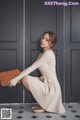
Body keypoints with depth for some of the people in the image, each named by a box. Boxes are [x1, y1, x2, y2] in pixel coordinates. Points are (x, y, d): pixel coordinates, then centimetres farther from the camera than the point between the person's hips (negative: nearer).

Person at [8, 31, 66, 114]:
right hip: (47, 83, 9)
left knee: (25, 79, -20)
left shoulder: (48, 54, -18)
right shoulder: (42, 54, 12)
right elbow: (33, 68, 13)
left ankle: (42, 105, -1)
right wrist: (18, 76, 7)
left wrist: (16, 79, -23)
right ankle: (42, 104, 16)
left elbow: (32, 67, -23)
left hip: (51, 86, -9)